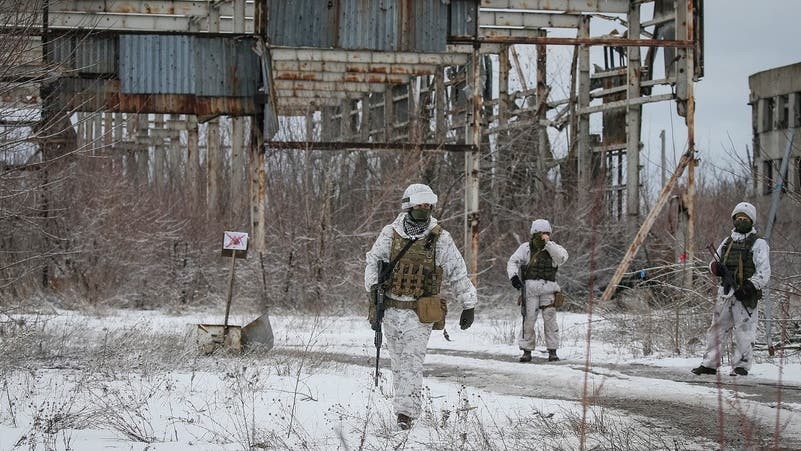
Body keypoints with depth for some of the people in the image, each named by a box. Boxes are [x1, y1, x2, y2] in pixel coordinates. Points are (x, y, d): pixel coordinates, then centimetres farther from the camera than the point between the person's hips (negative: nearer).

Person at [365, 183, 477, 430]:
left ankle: (406, 413, -15)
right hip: (391, 309, 3)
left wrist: (469, 305, 3)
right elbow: (373, 260, 14)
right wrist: (374, 285, -4)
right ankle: (406, 405, 20)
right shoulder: (390, 234, 3)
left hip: (419, 313, -3)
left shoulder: (440, 238, -1)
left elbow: (457, 273, 4)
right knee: (399, 361, 9)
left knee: (412, 361, -11)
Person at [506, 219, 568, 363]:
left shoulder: (553, 248, 9)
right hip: (530, 286, 0)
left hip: (548, 287, 0)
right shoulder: (526, 248, 8)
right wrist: (513, 275, -14)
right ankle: (527, 351, 4)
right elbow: (513, 262, 4)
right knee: (528, 319, -4)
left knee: (550, 319, -5)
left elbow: (562, 257, -12)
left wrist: (548, 243, -15)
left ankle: (552, 351, 1)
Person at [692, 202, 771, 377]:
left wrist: (750, 286, -23)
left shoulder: (758, 244, 0)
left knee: (744, 331, -5)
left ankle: (741, 366, 1)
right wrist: (716, 267, -1)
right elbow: (714, 263, 25)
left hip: (745, 295, -6)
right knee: (717, 329, 6)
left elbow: (764, 272, -8)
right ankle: (710, 364, 10)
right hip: (725, 292, 6)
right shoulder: (728, 242, 18)